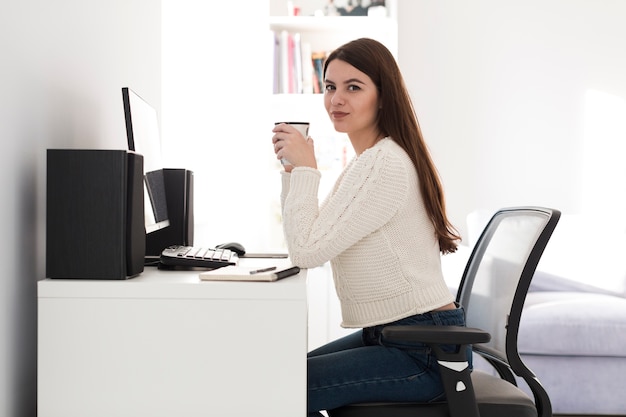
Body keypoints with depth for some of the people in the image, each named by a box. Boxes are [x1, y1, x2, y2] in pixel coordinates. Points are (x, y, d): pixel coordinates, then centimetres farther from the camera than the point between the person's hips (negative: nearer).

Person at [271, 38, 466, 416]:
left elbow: (308, 251, -23)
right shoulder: (365, 161, 13)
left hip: (423, 349, -10)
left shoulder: (385, 164, -20)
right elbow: (303, 243, 12)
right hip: (390, 335, 10)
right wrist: (292, 169, 5)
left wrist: (306, 168, -15)